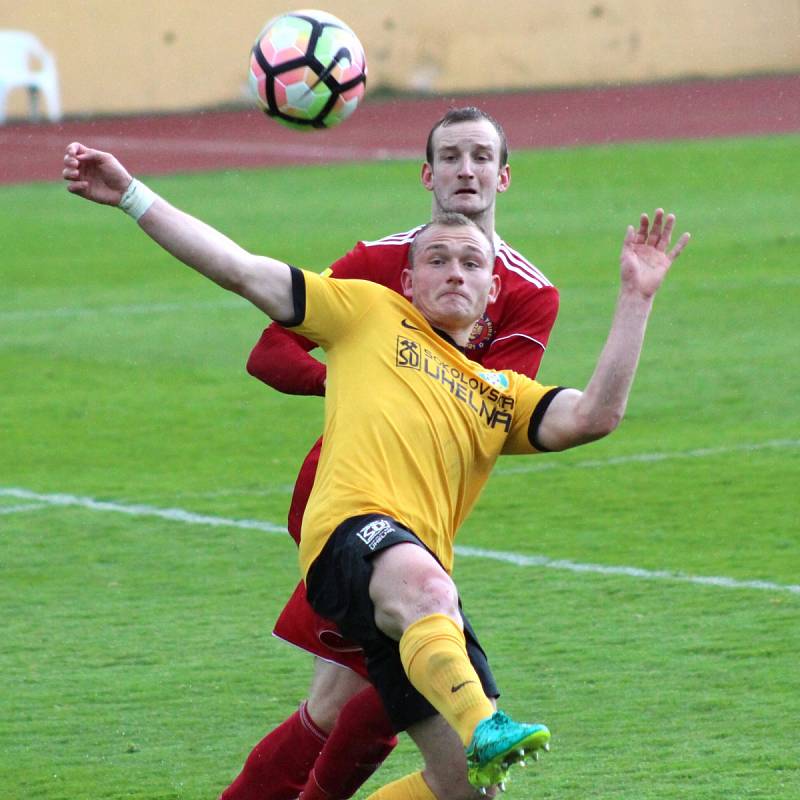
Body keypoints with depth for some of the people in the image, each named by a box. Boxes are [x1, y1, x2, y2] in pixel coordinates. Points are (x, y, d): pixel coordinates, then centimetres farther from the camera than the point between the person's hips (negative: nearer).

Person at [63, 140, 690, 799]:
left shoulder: (502, 396, 30)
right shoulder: (370, 312, 22)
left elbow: (593, 415, 11)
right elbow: (240, 270, 18)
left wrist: (636, 297, 8)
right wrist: (130, 195, 12)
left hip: (425, 577, 5)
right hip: (355, 529, -5)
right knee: (424, 587, -42)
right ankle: (483, 725, -66)